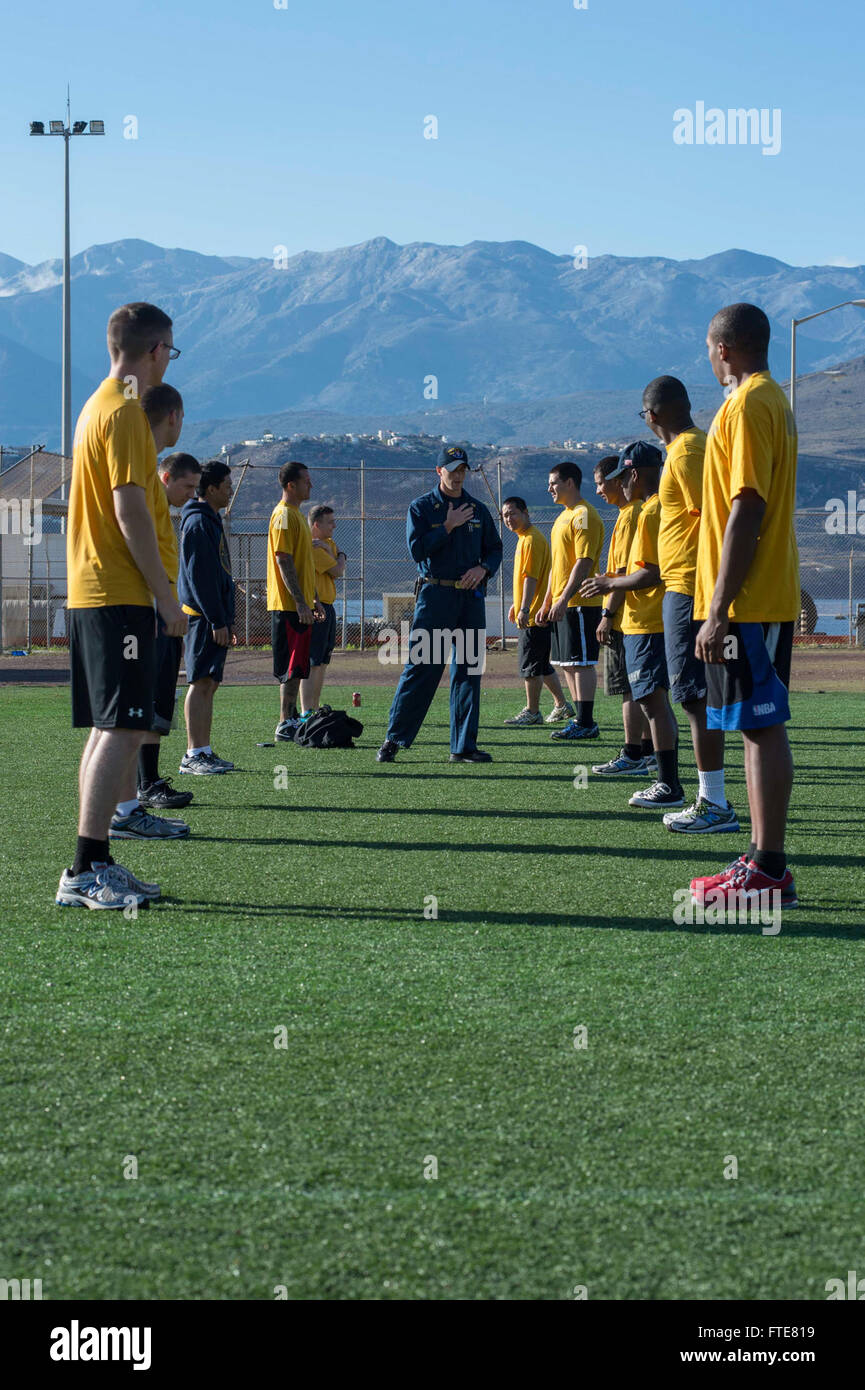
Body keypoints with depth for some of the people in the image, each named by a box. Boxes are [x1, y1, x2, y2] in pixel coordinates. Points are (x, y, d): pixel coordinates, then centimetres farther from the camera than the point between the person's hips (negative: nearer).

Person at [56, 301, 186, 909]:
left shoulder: (99, 406, 19)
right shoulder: (126, 412, -12)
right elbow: (131, 513, -18)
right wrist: (168, 598, -15)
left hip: (90, 592, 10)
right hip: (120, 596, -10)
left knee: (110, 730, 11)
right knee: (122, 729, -11)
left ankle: (96, 865, 13)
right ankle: (86, 871, -13)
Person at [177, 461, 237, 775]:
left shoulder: (211, 520, 19)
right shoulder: (198, 522, -12)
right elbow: (199, 576, -18)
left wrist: (227, 620, 21)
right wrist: (217, 621, -20)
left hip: (214, 616, 10)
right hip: (203, 616, -10)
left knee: (209, 683, 10)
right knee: (201, 682, -9)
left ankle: (204, 751, 13)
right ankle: (193, 755, -8)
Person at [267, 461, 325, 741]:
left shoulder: (295, 515, 19)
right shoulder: (284, 515, -13)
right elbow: (284, 561, -19)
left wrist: (314, 600, 23)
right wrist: (301, 602, -22)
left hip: (300, 604, 10)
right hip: (290, 605, -10)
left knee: (297, 667, 12)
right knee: (292, 667, -8)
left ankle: (291, 719, 17)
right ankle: (285, 725, -6)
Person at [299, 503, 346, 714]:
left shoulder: (328, 543, 17)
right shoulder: (311, 546, -13)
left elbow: (339, 572, 4)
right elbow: (338, 571, -13)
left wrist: (328, 551, -10)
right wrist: (340, 557, 7)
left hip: (327, 608, 10)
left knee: (322, 663, 13)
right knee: (312, 663, -13)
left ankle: (315, 710, 19)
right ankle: (306, 712, -16)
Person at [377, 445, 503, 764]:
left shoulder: (478, 510, 14)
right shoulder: (421, 508, 2)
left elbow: (495, 549, 15)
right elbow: (417, 550, -9)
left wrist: (483, 569, -5)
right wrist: (449, 525, -12)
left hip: (472, 597, 4)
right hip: (435, 593, -4)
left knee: (469, 671, 3)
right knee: (421, 668, -7)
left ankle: (464, 746, 7)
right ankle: (394, 739, 0)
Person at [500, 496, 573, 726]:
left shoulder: (532, 539, -14)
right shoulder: (524, 538, 18)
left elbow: (531, 577, -21)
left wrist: (524, 609, -24)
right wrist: (516, 604, 28)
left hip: (534, 615, -10)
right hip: (532, 615, 10)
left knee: (530, 665, -5)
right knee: (541, 665, 15)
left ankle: (532, 712, -1)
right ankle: (562, 705, 21)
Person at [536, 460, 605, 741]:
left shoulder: (584, 515, -12)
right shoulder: (564, 516, 19)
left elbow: (584, 562, -19)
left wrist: (564, 599, -24)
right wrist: (547, 601, 22)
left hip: (578, 602, -10)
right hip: (562, 604, 10)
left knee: (580, 662, -8)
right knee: (567, 664, 11)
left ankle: (586, 723, -6)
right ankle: (580, 719, 16)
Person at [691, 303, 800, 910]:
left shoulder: (748, 406, -13)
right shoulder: (771, 400, 17)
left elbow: (745, 511, -20)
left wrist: (718, 610, -21)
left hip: (748, 602, -10)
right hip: (770, 597, 10)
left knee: (764, 725, -8)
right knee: (760, 725, 12)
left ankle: (768, 872, -6)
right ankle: (765, 861, 17)